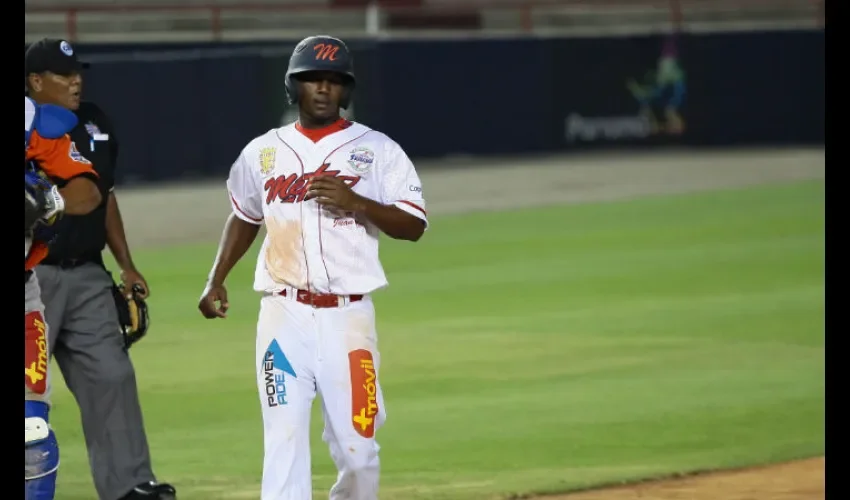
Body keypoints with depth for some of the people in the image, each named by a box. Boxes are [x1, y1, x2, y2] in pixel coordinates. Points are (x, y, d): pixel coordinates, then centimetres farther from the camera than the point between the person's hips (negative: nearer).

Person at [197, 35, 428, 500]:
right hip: (284, 316, 1)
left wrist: (355, 202, -17)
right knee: (284, 444, -9)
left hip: (348, 317, -1)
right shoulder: (263, 152, 10)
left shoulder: (377, 150, 2)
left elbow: (414, 225, -3)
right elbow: (244, 215, 25)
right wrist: (216, 281, 16)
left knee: (358, 450, 0)